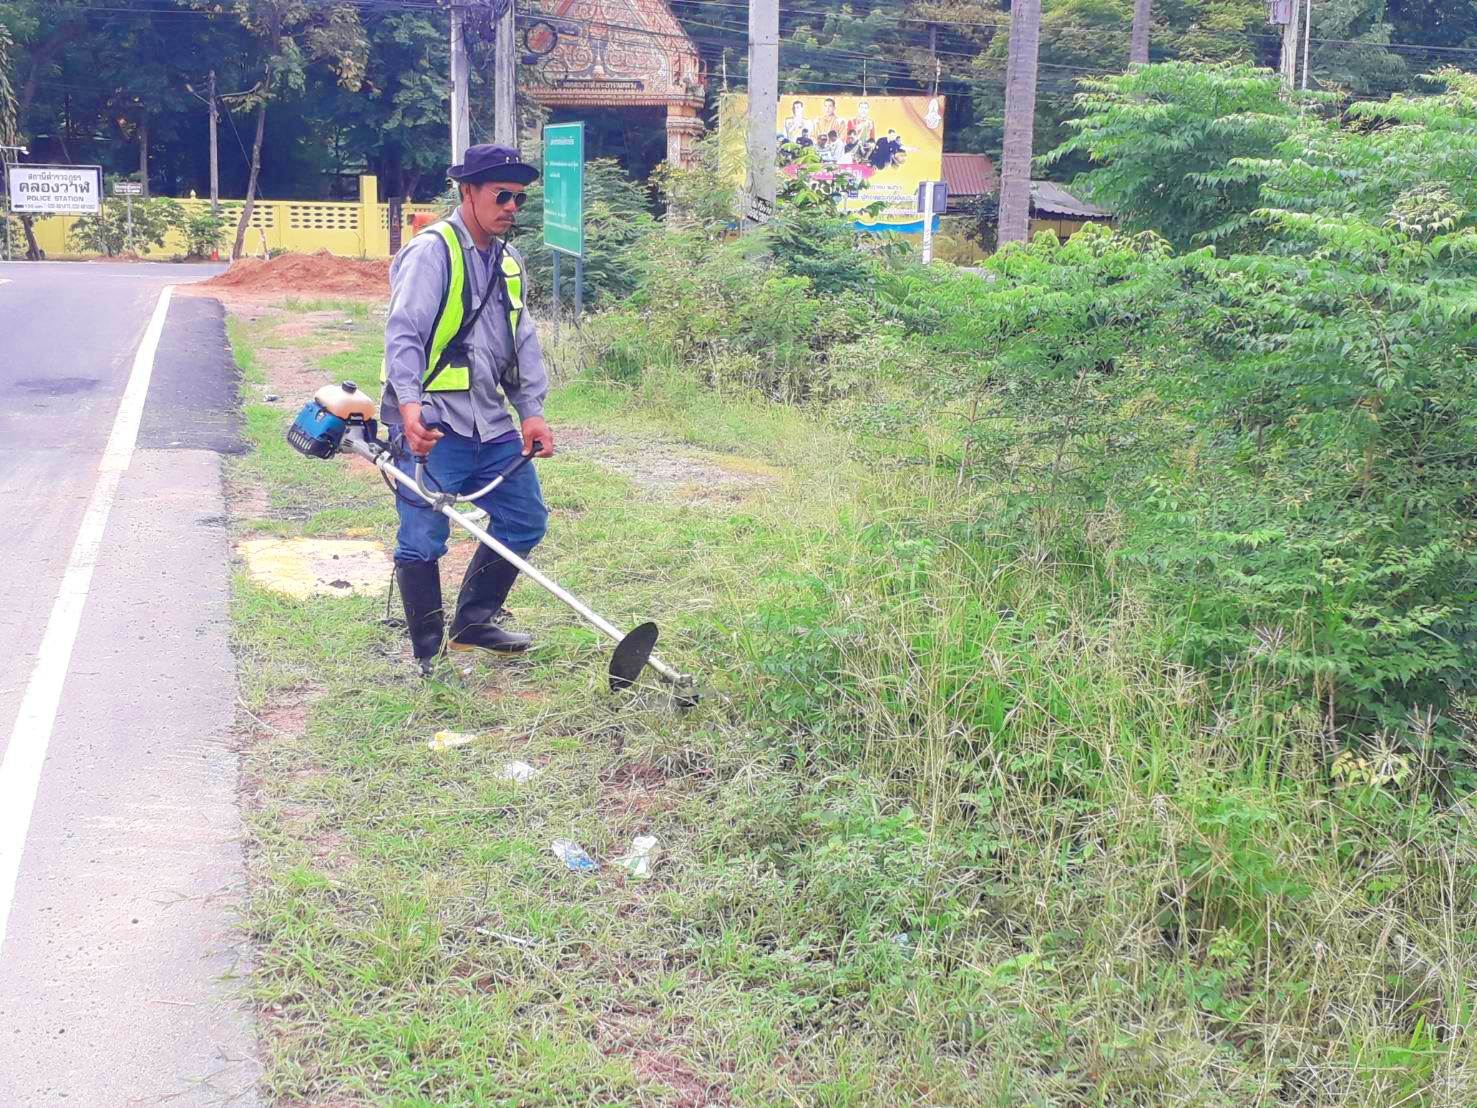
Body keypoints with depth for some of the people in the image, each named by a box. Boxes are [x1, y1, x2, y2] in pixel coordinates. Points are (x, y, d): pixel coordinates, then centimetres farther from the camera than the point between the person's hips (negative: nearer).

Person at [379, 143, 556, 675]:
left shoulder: (509, 262, 16)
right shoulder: (432, 252, -10)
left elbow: (523, 341, 19)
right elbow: (403, 333, -18)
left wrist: (531, 410, 8)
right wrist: (409, 405, -31)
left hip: (491, 424, 8)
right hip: (432, 427, -8)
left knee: (525, 520, 13)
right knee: (424, 538, -6)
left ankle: (472, 623, 28)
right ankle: (429, 655, 7)